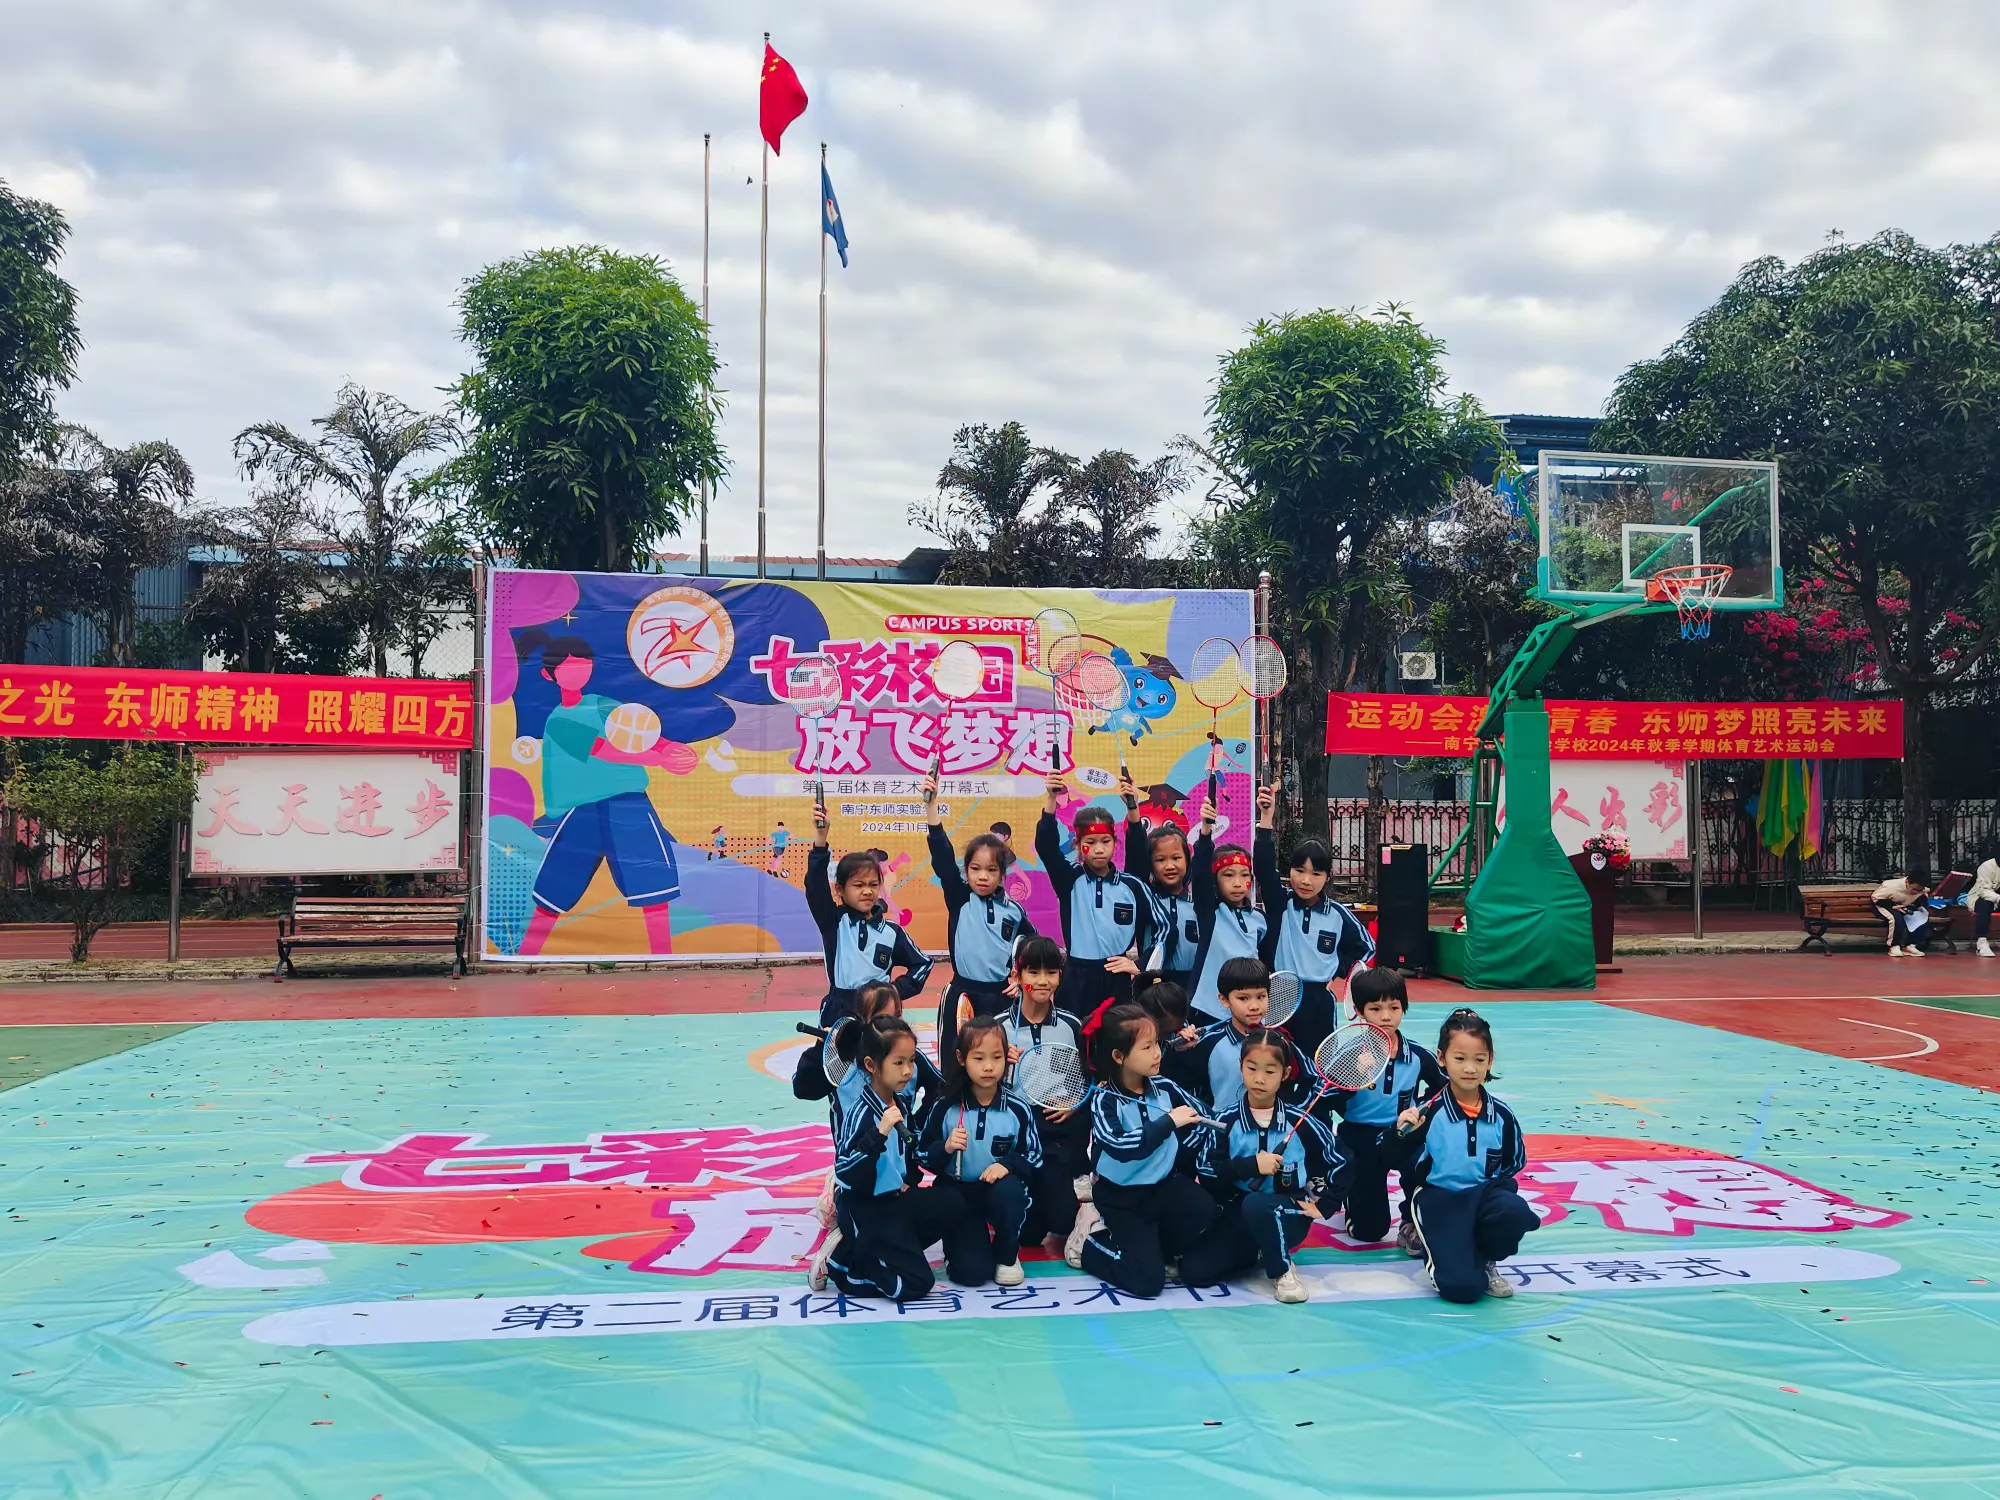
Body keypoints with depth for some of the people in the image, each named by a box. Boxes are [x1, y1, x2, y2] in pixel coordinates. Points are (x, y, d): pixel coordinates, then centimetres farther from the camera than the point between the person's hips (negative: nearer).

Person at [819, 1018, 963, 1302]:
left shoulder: (897, 1103, 2)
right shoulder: (862, 1113, -25)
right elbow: (845, 1172, -32)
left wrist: (909, 1181, 6)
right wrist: (880, 1133, -41)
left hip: (893, 1197, 8)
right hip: (865, 1208, -8)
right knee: (916, 1283, -7)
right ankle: (843, 1262, 5)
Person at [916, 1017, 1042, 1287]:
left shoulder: (1018, 1109, -9)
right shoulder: (945, 1107, -10)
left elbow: (1034, 1155, -2)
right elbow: (922, 1155, -5)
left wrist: (1007, 1164, -21)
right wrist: (945, 1148, -26)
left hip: (1000, 1187, 1)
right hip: (958, 1192, -1)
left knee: (1008, 1191, -37)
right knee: (971, 1273, -16)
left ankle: (1007, 1256, -6)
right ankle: (959, 1244, 23)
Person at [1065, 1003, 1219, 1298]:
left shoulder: (1165, 1088, -4)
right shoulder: (1104, 1099, -16)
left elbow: (1203, 1123, 5)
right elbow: (1119, 1146, -33)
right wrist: (1169, 1122, -32)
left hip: (1166, 1184, 4)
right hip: (1121, 1197, -4)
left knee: (1207, 1214, -25)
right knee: (1147, 1280, -14)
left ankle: (1149, 1244, 4)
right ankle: (1087, 1243, 13)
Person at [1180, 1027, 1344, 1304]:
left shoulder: (1301, 1123, -6)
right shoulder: (1226, 1122, -5)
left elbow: (1336, 1165, 6)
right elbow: (1205, 1172, -12)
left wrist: (1322, 1205, -3)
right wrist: (1251, 1166, -22)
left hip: (1288, 1215, -2)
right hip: (1238, 1216, 3)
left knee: (1255, 1204, -37)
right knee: (1193, 1270, -14)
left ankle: (1282, 1269, -9)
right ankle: (1258, 1252, 12)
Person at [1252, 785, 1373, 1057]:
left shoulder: (1337, 914, -1)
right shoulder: (1279, 902, -3)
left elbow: (1366, 947, 16)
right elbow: (1263, 866, -20)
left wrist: (1338, 971, 4)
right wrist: (1266, 818, -30)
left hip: (1319, 1003, 0)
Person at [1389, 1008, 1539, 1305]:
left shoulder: (1501, 1115, 0)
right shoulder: (1427, 1112, -11)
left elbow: (1513, 1163, 16)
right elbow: (1407, 1169, -12)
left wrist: (1497, 1186, 2)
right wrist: (1403, 1135, -27)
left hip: (1483, 1194, 4)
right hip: (1439, 1200, -4)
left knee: (1516, 1213, -33)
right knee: (1461, 1287, -22)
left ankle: (1486, 1259, 2)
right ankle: (1438, 1248, 16)